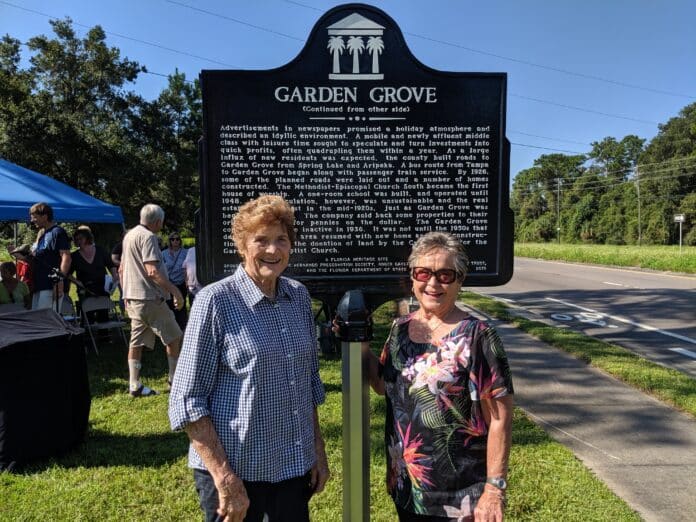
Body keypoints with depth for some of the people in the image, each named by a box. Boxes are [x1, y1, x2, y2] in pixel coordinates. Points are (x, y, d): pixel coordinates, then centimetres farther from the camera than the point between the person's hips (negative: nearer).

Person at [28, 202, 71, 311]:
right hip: (39, 286, 10)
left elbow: (66, 257, -19)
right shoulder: (41, 234, 20)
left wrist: (60, 280, -25)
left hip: (51, 287, -10)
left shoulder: (57, 232, -9)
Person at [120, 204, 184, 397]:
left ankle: (135, 385, 12)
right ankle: (175, 379, 12)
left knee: (136, 341, 10)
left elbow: (122, 269, 23)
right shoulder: (147, 237, -14)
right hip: (149, 298, -9)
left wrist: (126, 294, 29)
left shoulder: (129, 235, 17)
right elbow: (152, 271, -24)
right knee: (173, 337, 3)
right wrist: (174, 290, -23)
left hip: (132, 297, 9)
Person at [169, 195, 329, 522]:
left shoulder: (299, 296, 0)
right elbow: (187, 400, -13)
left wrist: (318, 449, 8)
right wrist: (225, 479, -16)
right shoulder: (215, 301, -14)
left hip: (296, 465, 5)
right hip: (235, 471, -4)